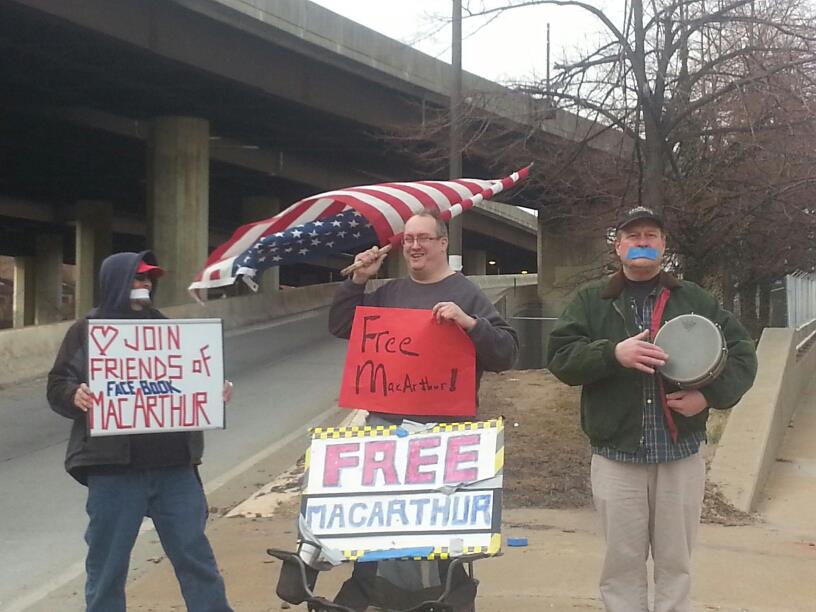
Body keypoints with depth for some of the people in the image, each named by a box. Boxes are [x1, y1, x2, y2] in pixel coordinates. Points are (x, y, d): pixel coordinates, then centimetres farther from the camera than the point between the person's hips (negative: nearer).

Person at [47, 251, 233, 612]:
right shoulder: (86, 330, 5)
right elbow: (58, 385, 1)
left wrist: (218, 389, 1)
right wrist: (75, 395, -21)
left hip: (175, 464, 3)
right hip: (113, 466, -3)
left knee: (195, 555, 8)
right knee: (107, 564, 5)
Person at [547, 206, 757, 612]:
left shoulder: (694, 300, 7)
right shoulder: (590, 300, 4)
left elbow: (742, 353, 7)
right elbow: (559, 357, -6)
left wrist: (710, 394, -10)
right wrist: (612, 353, -21)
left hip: (680, 455, 1)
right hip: (615, 457, -1)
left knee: (675, 562, 10)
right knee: (622, 561, 7)